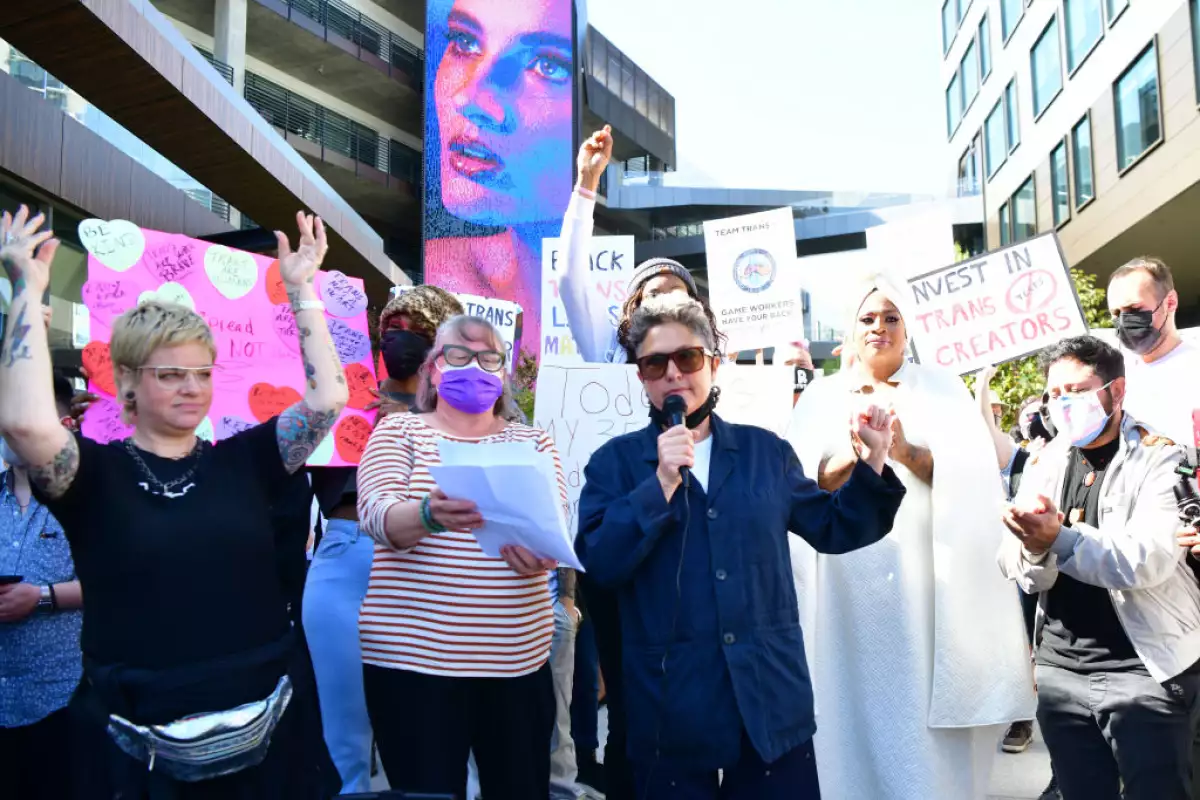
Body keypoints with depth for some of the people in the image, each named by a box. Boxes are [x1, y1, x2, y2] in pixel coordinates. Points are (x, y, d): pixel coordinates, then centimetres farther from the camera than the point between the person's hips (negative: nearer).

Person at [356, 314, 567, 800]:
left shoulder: (533, 441, 10)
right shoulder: (399, 431, 5)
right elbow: (376, 513, -11)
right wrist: (428, 516, -34)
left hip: (518, 658, 2)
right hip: (412, 656, -2)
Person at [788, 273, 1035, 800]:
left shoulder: (942, 389, 10)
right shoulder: (820, 398, 11)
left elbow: (973, 474, -2)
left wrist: (909, 453, -18)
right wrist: (853, 455, -17)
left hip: (927, 581, 0)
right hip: (849, 586, 1)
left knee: (930, 723, 0)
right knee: (859, 713, 3)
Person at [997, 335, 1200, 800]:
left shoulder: (1160, 457, -7)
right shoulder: (1044, 464, 6)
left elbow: (1149, 559, -22)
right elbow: (1018, 570, -1)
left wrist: (1060, 539, -33)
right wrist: (1034, 551, -24)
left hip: (1144, 667, -4)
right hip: (1059, 668, 5)